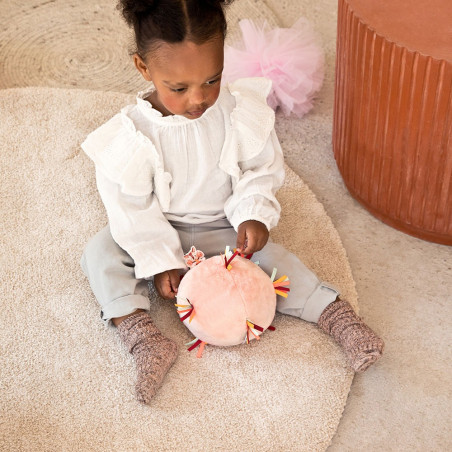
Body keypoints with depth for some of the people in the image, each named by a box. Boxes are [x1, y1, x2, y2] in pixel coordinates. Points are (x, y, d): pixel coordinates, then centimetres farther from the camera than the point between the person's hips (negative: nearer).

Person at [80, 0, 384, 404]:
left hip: (223, 228, 0)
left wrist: (254, 215, -22)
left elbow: (263, 169, -5)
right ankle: (146, 341, -30)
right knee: (100, 252, -21)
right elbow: (131, 208, -15)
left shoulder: (242, 113, -18)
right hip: (159, 232, 0)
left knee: (268, 257, -23)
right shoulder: (132, 135, -22)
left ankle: (339, 316, -15)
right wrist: (160, 262, -19)